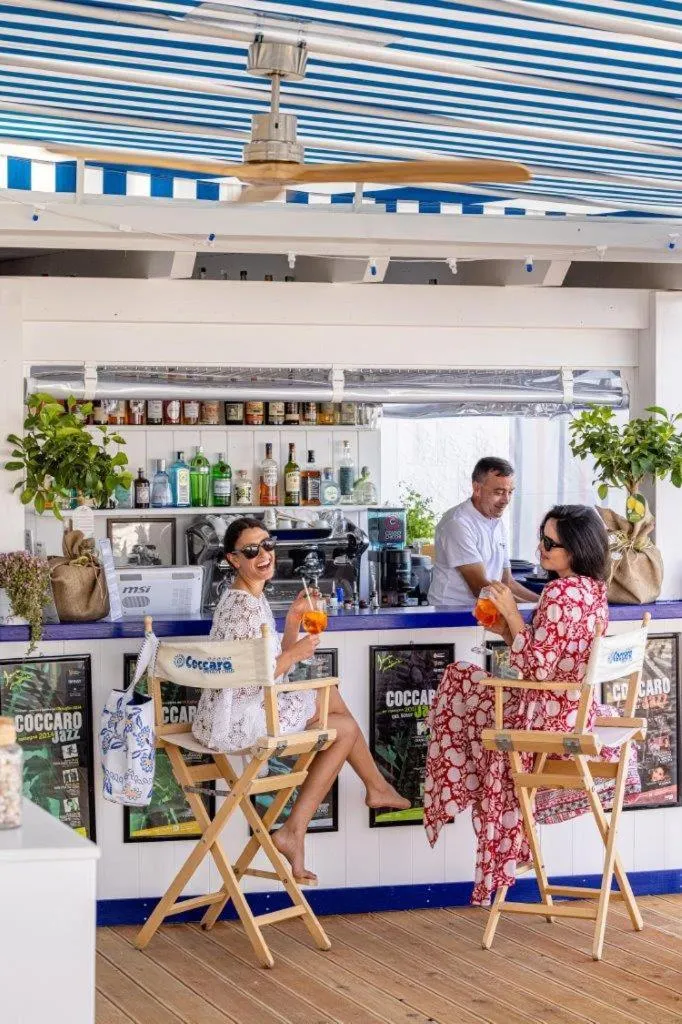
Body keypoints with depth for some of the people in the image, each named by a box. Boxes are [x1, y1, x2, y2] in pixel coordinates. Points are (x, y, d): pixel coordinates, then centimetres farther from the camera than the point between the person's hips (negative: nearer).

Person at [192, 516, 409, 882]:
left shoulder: (251, 597, 11)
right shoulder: (245, 607, -21)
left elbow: (278, 663, 14)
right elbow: (251, 680, -24)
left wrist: (294, 619, 2)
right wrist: (295, 653, -13)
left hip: (227, 716, 10)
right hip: (236, 723, -10)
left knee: (329, 694, 21)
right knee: (346, 728, 6)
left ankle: (377, 786, 32)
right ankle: (293, 831, 7)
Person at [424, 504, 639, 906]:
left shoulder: (561, 592, -24)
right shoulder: (594, 589, 5)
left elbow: (537, 667, -25)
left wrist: (512, 614, -19)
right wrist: (509, 630, 7)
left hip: (548, 716, -9)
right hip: (576, 712, 9)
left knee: (460, 685, 9)